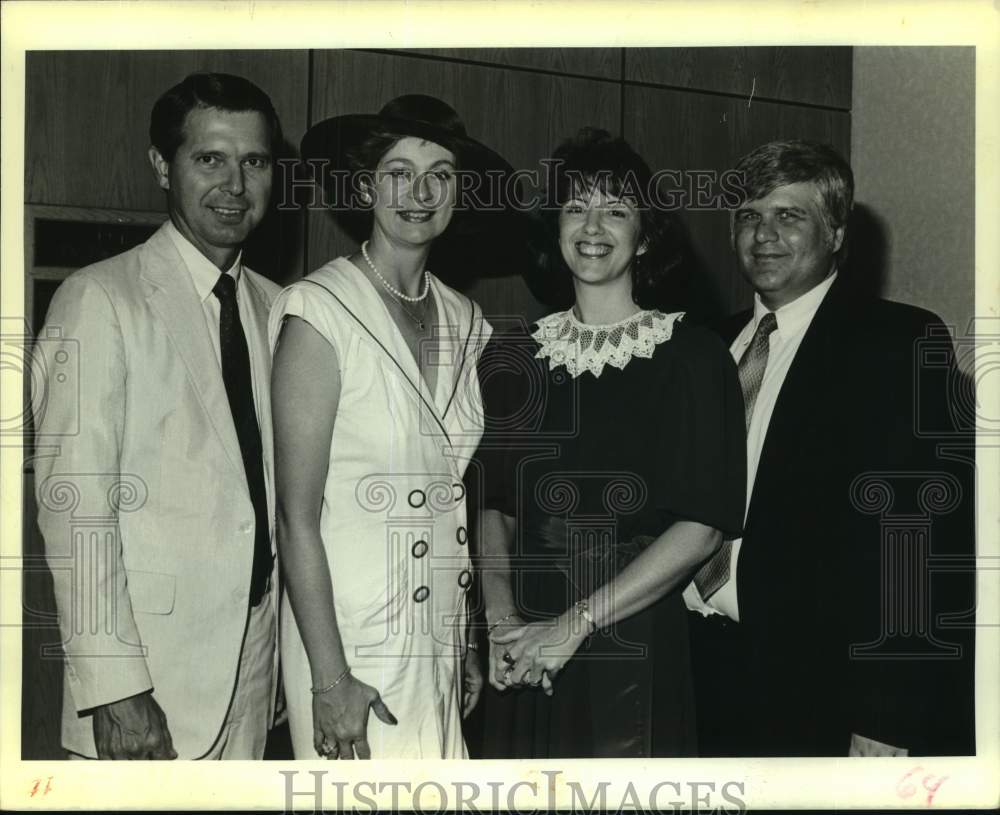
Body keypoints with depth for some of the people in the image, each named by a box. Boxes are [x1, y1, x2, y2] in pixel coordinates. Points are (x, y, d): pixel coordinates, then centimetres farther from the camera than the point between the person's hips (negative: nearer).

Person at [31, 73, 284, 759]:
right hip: (152, 664, -5)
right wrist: (114, 688, -17)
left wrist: (286, 644, 7)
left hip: (255, 653, 5)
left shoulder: (273, 306, 9)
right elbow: (75, 503, -13)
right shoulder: (102, 299, -9)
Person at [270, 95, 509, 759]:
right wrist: (330, 678, -15)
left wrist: (471, 643, 12)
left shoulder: (465, 321, 7)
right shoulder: (320, 312, -12)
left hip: (442, 639, 6)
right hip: (352, 640, -5)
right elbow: (298, 516, -13)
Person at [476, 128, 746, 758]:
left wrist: (575, 623, -15)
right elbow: (495, 509, 7)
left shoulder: (693, 357, -5)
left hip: (638, 651, -3)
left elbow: (702, 528, -11)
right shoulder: (514, 359, 7)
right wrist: (502, 620, -9)